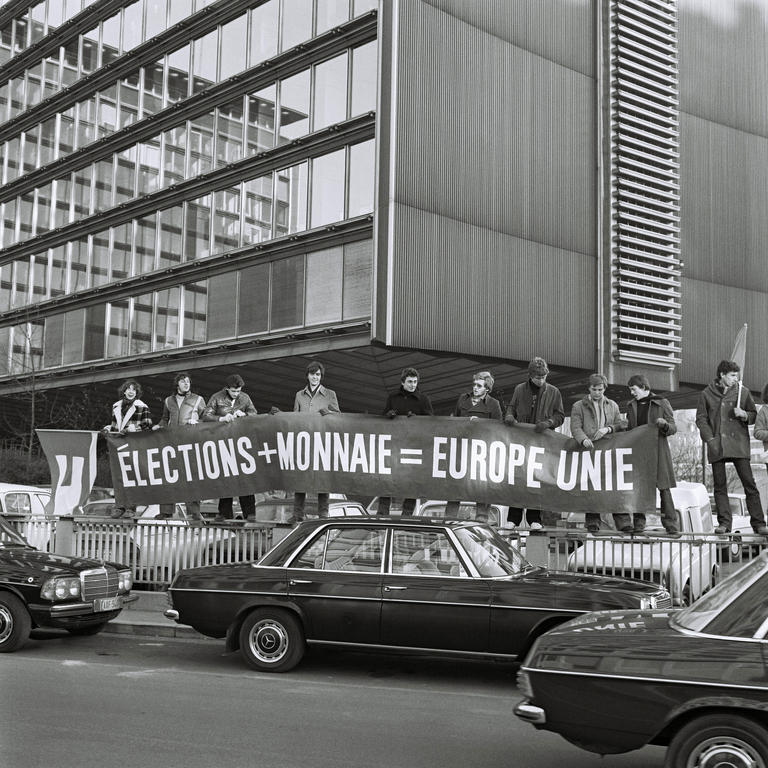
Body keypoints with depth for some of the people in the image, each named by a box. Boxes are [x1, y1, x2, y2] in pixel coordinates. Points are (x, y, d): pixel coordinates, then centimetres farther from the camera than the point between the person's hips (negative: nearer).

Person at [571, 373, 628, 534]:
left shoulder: (612, 406, 18)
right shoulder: (578, 406, 9)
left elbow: (620, 426, 13)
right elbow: (575, 427, -3)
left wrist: (608, 429, -8)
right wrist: (584, 439, -22)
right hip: (589, 450, -2)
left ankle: (623, 523, -8)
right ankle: (592, 523, 3)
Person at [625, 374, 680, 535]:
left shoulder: (661, 403, 0)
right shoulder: (631, 406, 13)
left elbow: (674, 428, 0)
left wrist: (665, 425, -21)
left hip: (657, 451, -4)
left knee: (663, 488, -6)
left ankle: (672, 526, -3)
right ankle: (638, 524, 8)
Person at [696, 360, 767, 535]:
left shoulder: (743, 392, 8)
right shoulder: (706, 394, 5)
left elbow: (754, 415, 14)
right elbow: (701, 418, 5)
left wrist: (743, 414, -8)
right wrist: (710, 439, -6)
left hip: (739, 444, 0)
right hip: (717, 446, 0)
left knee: (749, 484, -3)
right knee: (719, 486, 2)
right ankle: (724, 523, 7)